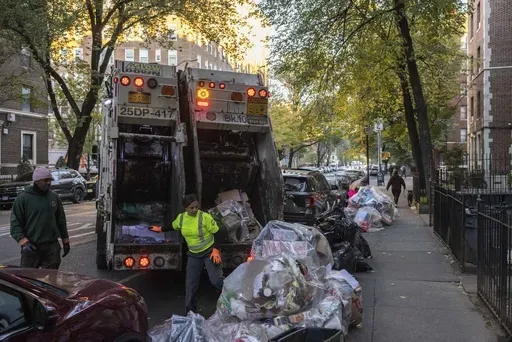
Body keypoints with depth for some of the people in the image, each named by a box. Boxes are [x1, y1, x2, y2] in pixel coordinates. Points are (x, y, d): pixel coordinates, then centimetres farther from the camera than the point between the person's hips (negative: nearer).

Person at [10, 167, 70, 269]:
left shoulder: (54, 197, 9)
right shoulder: (22, 198, -4)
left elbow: (61, 221, 16)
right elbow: (15, 224, -6)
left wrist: (65, 241, 16)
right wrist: (24, 242, -18)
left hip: (52, 247, 3)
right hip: (31, 247, -3)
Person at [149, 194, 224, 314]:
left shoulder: (205, 217, -20)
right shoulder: (181, 218, -4)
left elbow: (216, 233, -13)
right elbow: (173, 227, 20)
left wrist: (215, 250, -21)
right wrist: (160, 229, 27)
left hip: (209, 253, -5)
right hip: (193, 255, 5)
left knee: (216, 281, -14)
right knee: (190, 285, 7)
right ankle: (190, 312, 20)